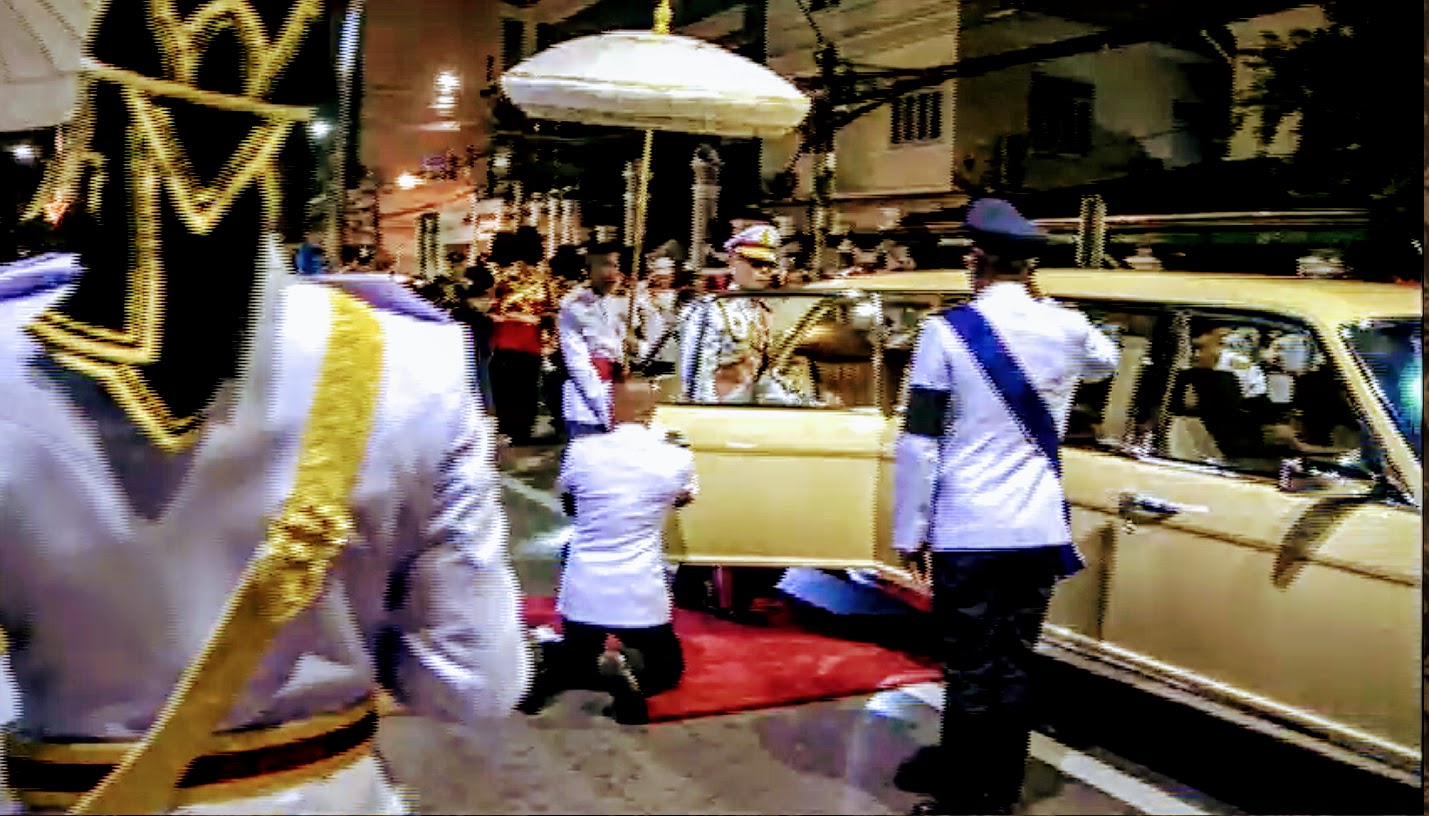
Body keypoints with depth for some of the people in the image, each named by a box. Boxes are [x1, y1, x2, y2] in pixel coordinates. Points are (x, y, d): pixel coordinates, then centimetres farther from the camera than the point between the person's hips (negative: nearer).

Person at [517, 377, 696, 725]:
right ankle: (630, 668, -10)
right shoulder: (677, 458, -6)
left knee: (577, 657, 28)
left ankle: (550, 662, -6)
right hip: (643, 597, -1)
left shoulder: (581, 450, -3)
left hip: (582, 594, 2)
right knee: (668, 670, 23)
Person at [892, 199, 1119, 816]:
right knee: (1014, 667, 13)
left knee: (971, 672, 4)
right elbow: (1107, 360, 29)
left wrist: (909, 532, -2)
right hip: (1039, 532, 4)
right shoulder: (1067, 328, 3)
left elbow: (918, 443, -10)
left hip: (967, 533, -4)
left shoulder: (947, 331, -9)